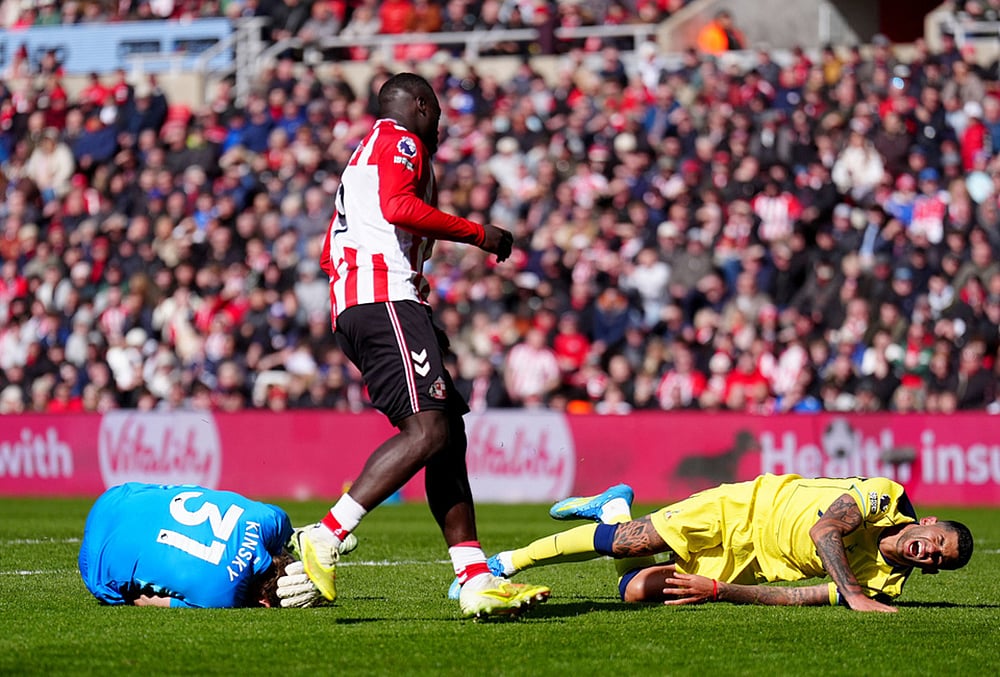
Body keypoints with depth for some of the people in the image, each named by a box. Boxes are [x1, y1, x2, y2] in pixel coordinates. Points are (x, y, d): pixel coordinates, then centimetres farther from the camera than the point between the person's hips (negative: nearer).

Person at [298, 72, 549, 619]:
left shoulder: (362, 158, 32)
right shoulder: (400, 142, 3)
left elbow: (330, 254, 33)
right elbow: (398, 207, -17)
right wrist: (478, 234, -9)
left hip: (352, 307, 11)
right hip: (385, 300, -10)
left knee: (449, 436, 6)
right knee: (427, 430, -20)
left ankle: (477, 582, 1)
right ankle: (324, 539, -26)